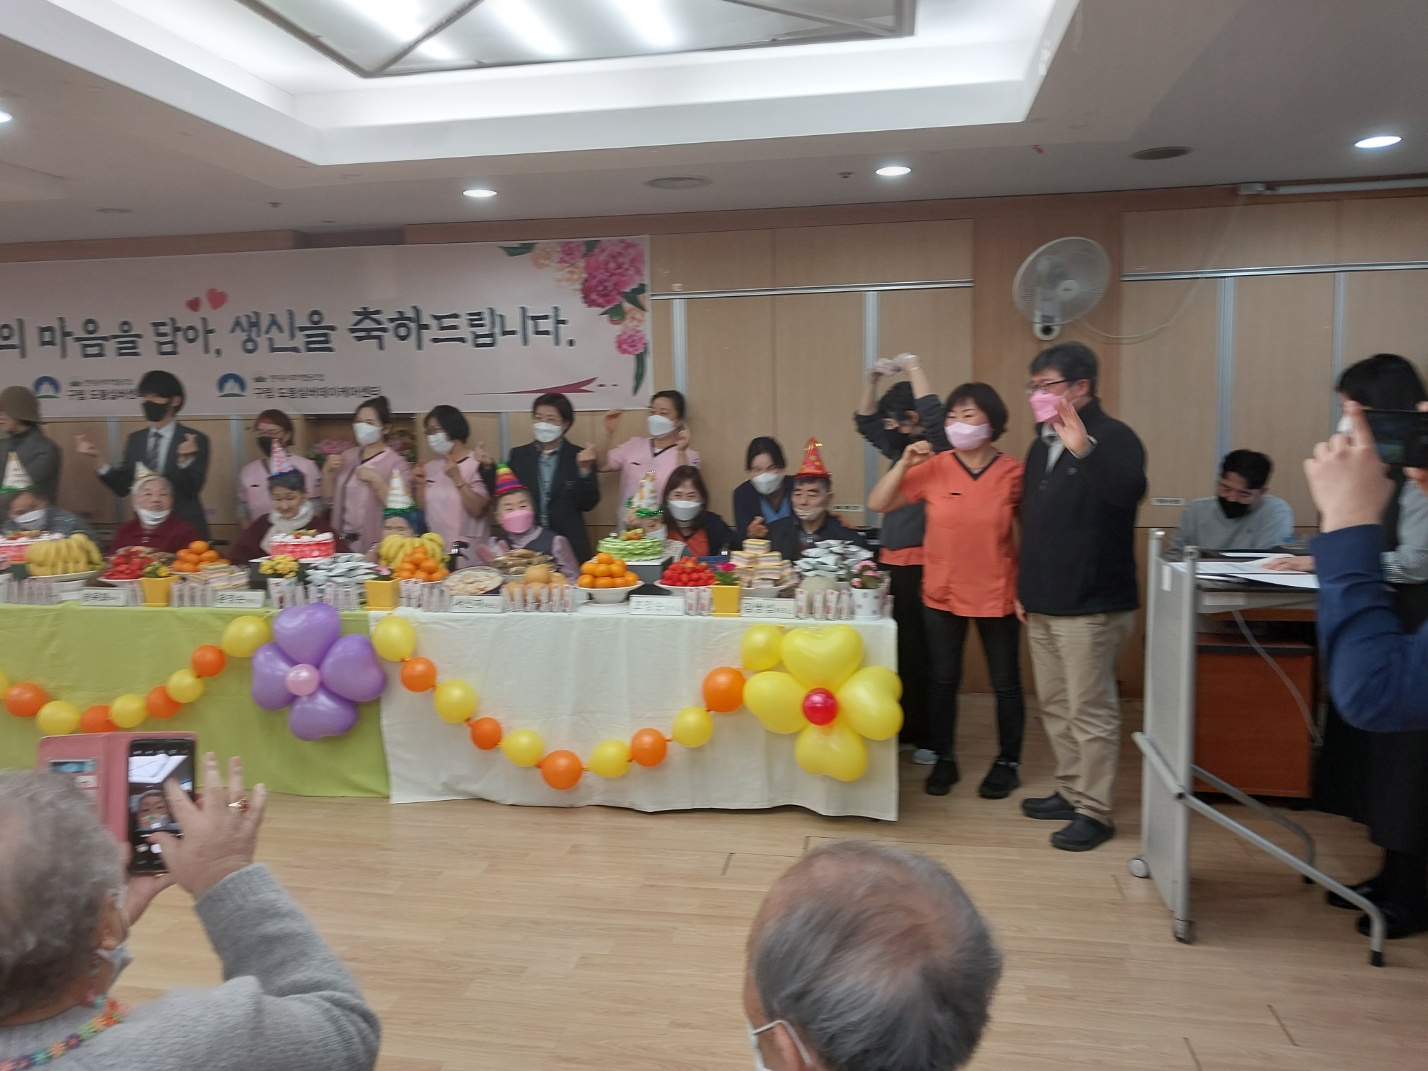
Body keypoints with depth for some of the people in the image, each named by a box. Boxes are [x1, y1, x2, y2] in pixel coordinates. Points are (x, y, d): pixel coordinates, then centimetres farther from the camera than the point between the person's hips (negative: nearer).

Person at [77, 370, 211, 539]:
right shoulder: (135, 439, 7)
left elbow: (192, 490, -15)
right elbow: (122, 486, 6)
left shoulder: (196, 439, -8)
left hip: (185, 528, -4)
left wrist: (185, 460, -31)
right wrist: (98, 459, -6)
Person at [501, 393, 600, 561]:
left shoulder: (579, 457, -1)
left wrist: (585, 470, -17)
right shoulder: (519, 455, 7)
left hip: (568, 546, -2)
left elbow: (588, 504, -5)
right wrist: (489, 468, -5)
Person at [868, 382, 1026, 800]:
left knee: (1006, 682, 10)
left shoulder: (1014, 472, -8)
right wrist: (905, 463, -18)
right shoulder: (933, 468, -6)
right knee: (943, 680, 11)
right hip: (942, 593, 2)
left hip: (997, 596, -1)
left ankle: (1008, 763, 28)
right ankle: (944, 761, 27)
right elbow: (877, 504, -6)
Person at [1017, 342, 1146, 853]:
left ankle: (1094, 812, 8)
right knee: (1055, 706, 16)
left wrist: (1084, 449, -45)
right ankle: (1070, 792, 29)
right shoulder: (1042, 444, 14)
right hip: (1043, 604, 9)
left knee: (1090, 711, -3)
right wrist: (1024, 586, 19)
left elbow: (1129, 491, -31)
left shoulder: (1113, 438, -10)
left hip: (1090, 605, -9)